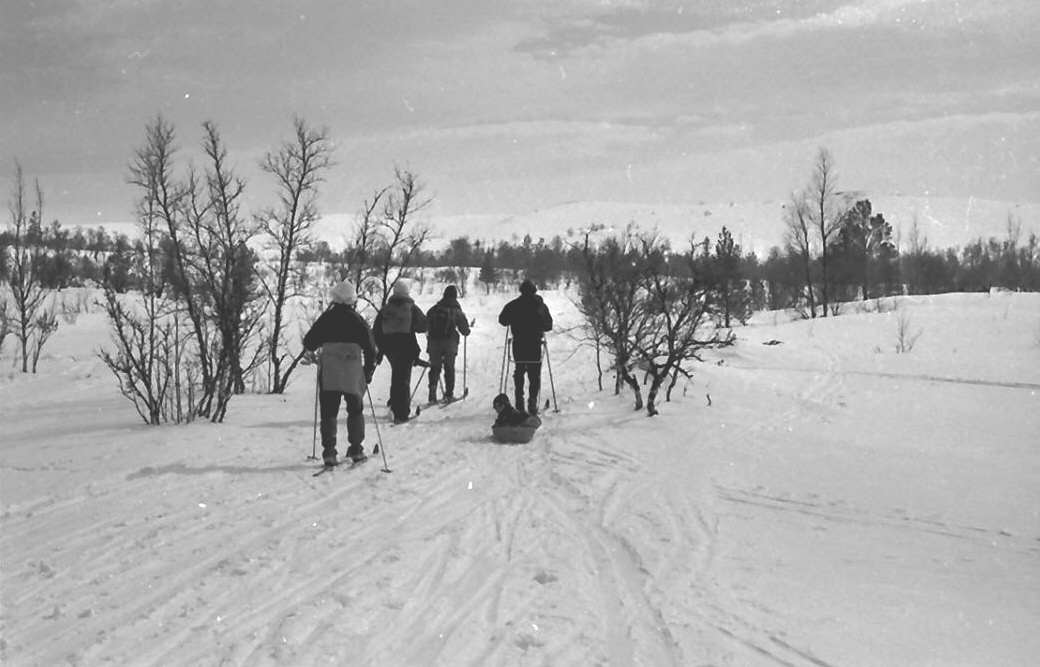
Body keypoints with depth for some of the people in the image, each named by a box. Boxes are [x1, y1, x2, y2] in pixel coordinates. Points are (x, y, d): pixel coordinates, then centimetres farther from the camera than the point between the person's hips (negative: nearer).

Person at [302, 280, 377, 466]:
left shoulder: (325, 319, 2)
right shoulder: (359, 321, 1)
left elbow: (309, 343, 5)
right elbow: (370, 349, 1)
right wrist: (369, 372, 12)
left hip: (328, 375, 0)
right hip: (353, 374, 0)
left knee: (328, 412, 5)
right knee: (355, 410, 15)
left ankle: (329, 451, -2)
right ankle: (356, 449, 14)